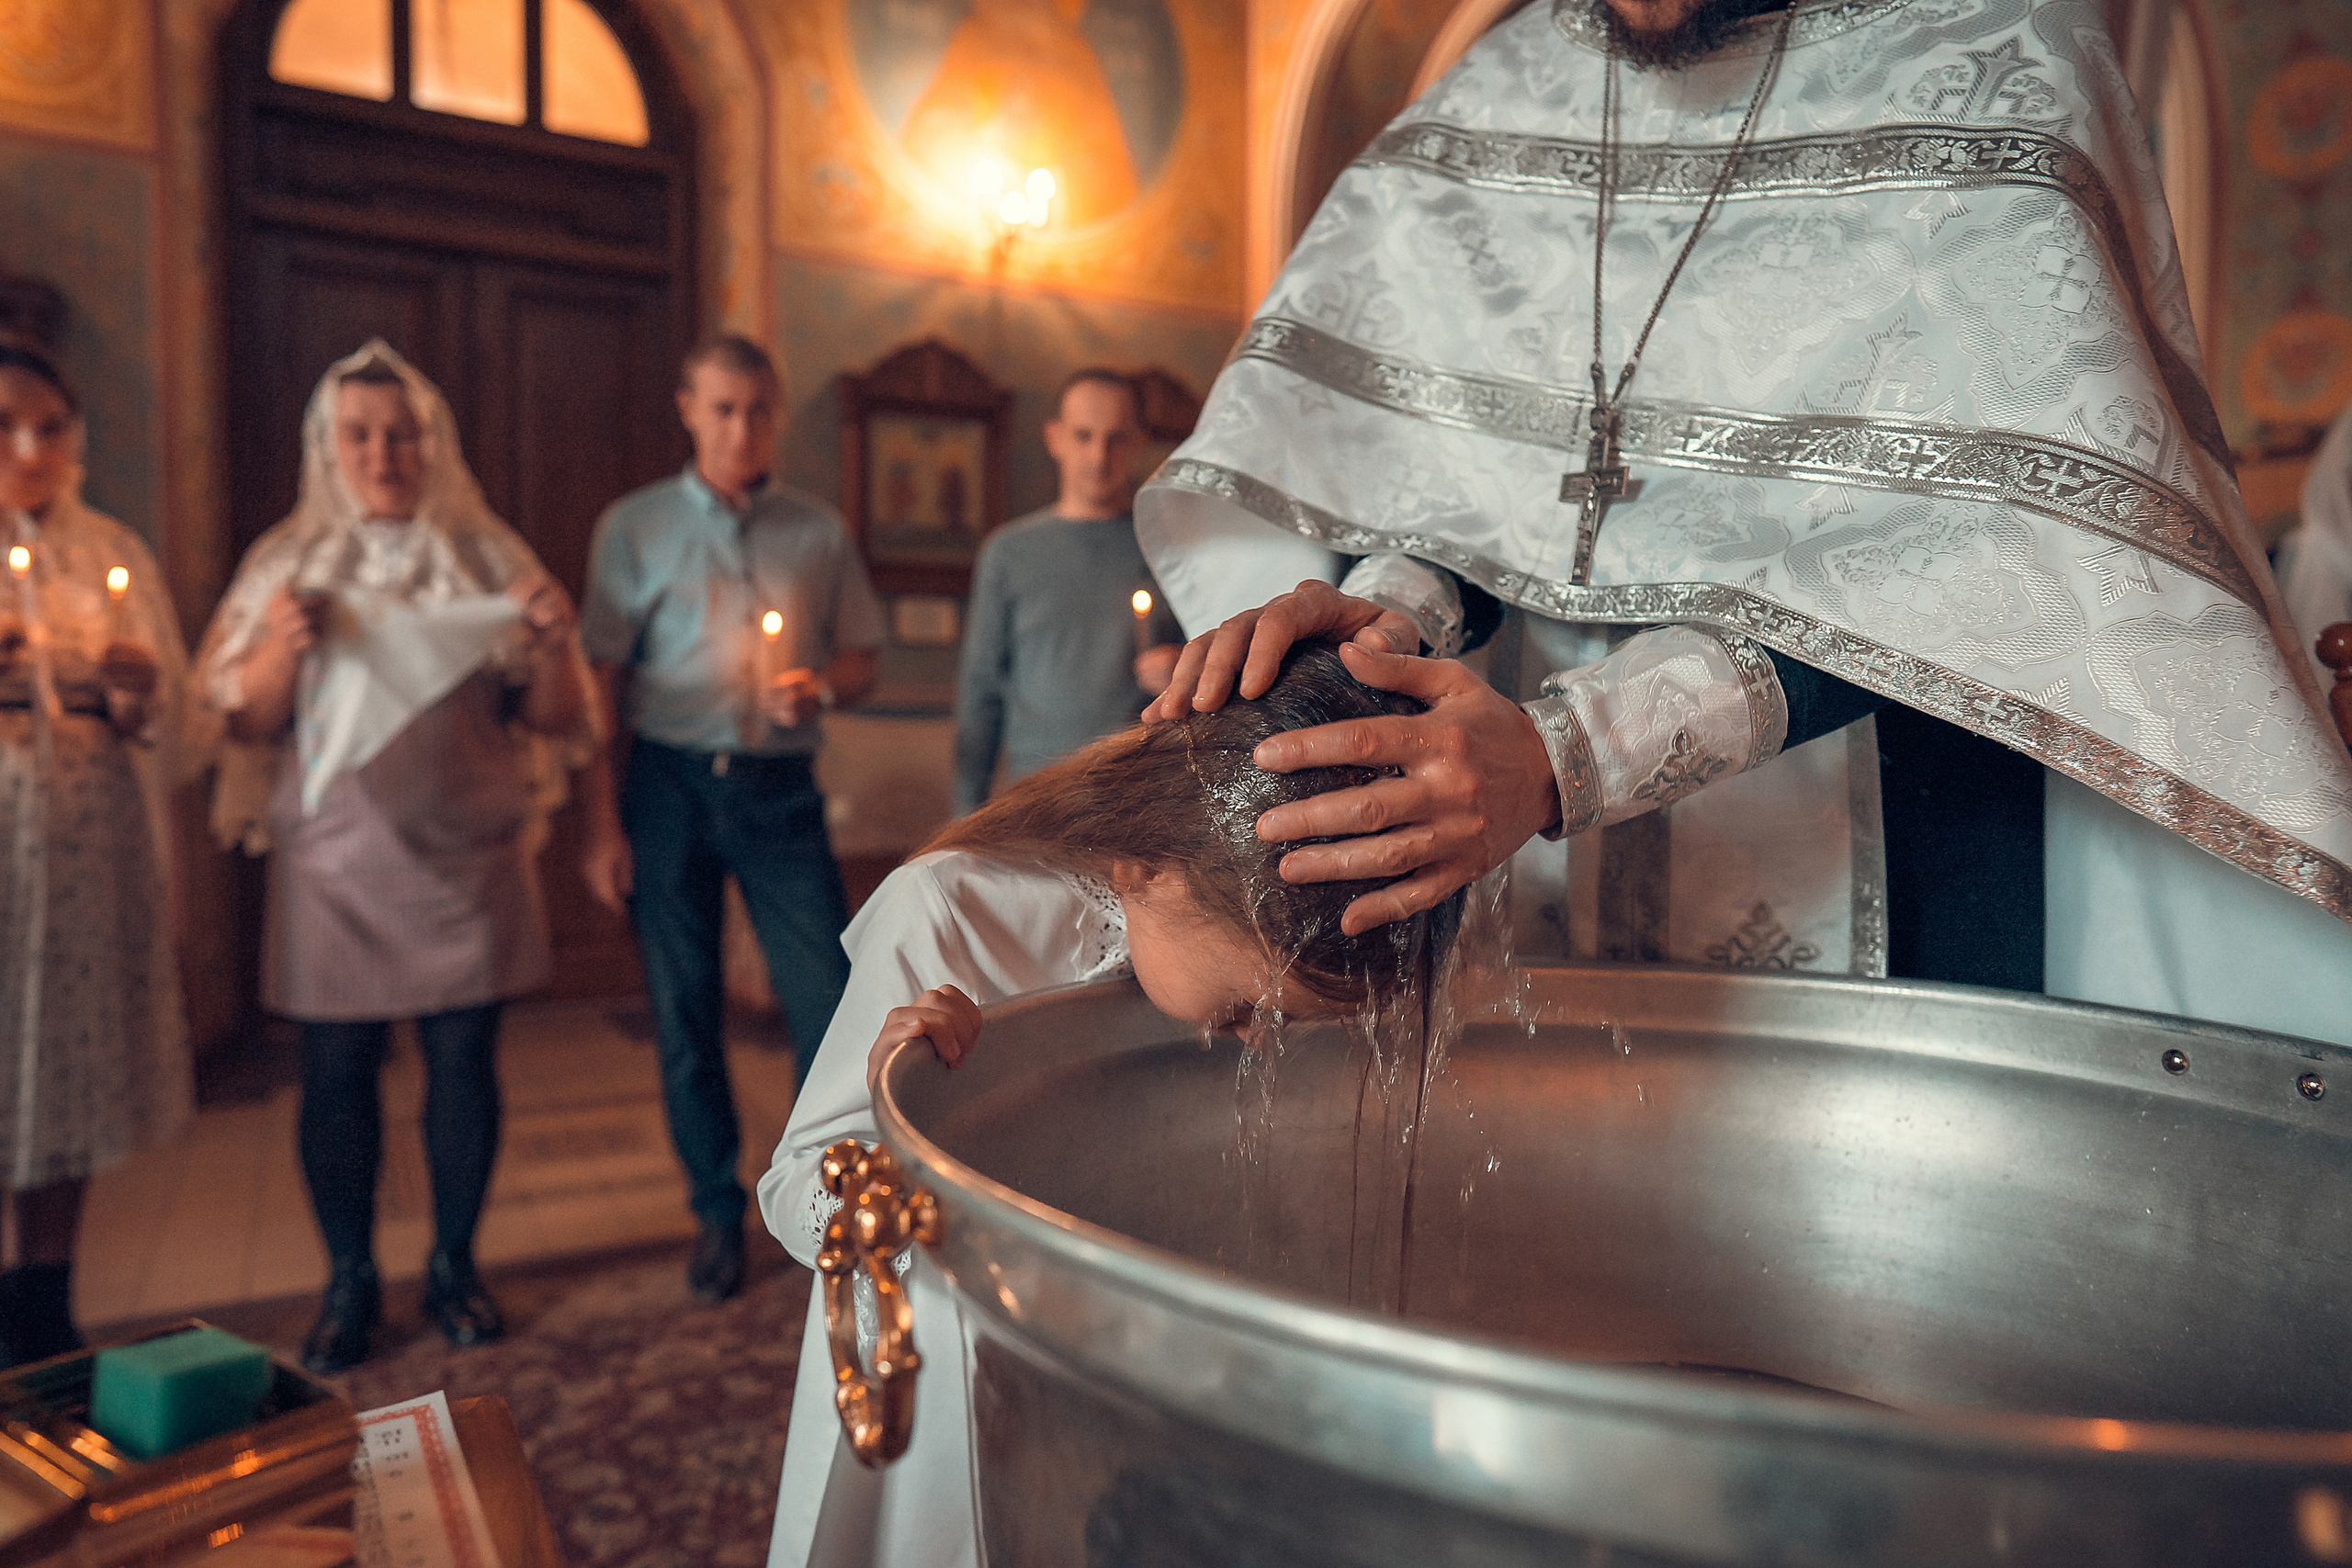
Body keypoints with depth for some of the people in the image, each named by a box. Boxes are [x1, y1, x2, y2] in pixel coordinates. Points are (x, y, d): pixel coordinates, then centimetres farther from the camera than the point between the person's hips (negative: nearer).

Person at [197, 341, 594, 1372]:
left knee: (464, 1060, 6)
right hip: (335, 855, 0)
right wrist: (281, 649, -16)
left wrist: (551, 646, -16)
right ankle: (348, 1282, 21)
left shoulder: (488, 559, 5)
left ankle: (453, 1266, 23)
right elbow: (244, 720, 4)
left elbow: (550, 719, 4)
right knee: (336, 1071, 4)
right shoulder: (288, 564, 6)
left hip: (466, 853, 0)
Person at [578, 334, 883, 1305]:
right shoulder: (636, 527, 5)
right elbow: (598, 678, 2)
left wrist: (819, 686, -12)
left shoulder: (818, 531, 9)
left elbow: (864, 658, 12)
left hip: (779, 787, 1)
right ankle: (717, 1214, 24)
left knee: (829, 1001, -5)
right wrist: (600, 822, -4)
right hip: (671, 785, 0)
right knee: (684, 1012, 7)